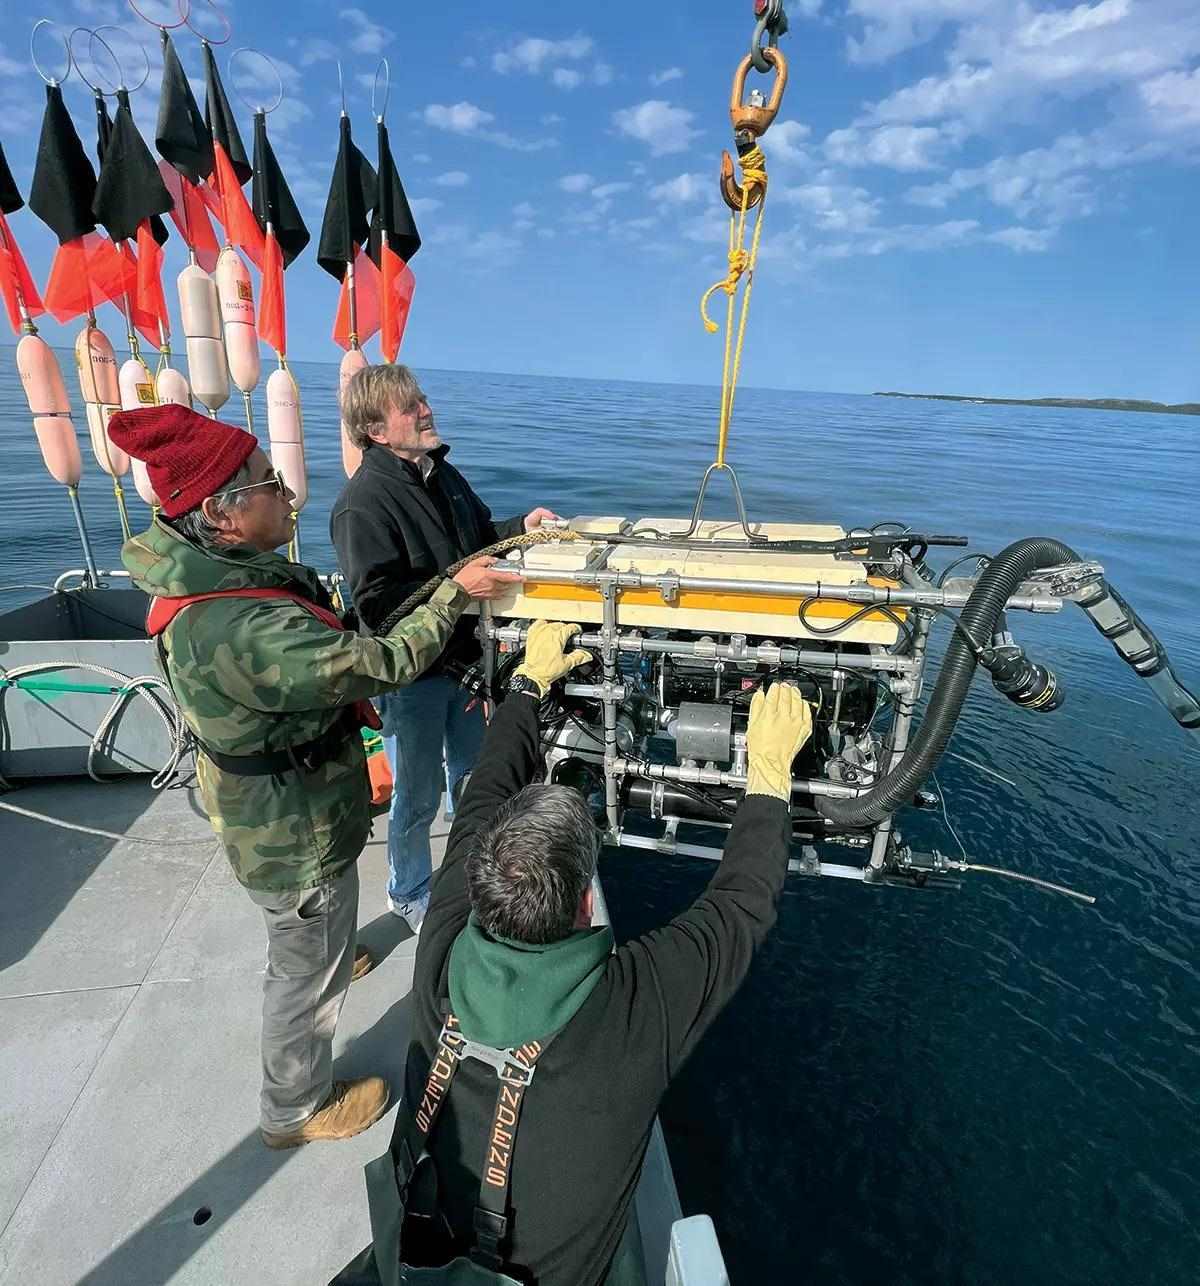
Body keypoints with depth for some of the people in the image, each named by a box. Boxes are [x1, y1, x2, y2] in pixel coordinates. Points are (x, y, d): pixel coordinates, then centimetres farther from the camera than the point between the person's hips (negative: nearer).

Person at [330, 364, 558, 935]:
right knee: (418, 796, 11)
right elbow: (377, 601, -27)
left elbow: (478, 536, 18)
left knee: (469, 775, 25)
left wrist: (520, 526, 0)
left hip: (462, 656, 8)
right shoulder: (363, 502, -21)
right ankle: (409, 893, 39)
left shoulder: (443, 475, 4)